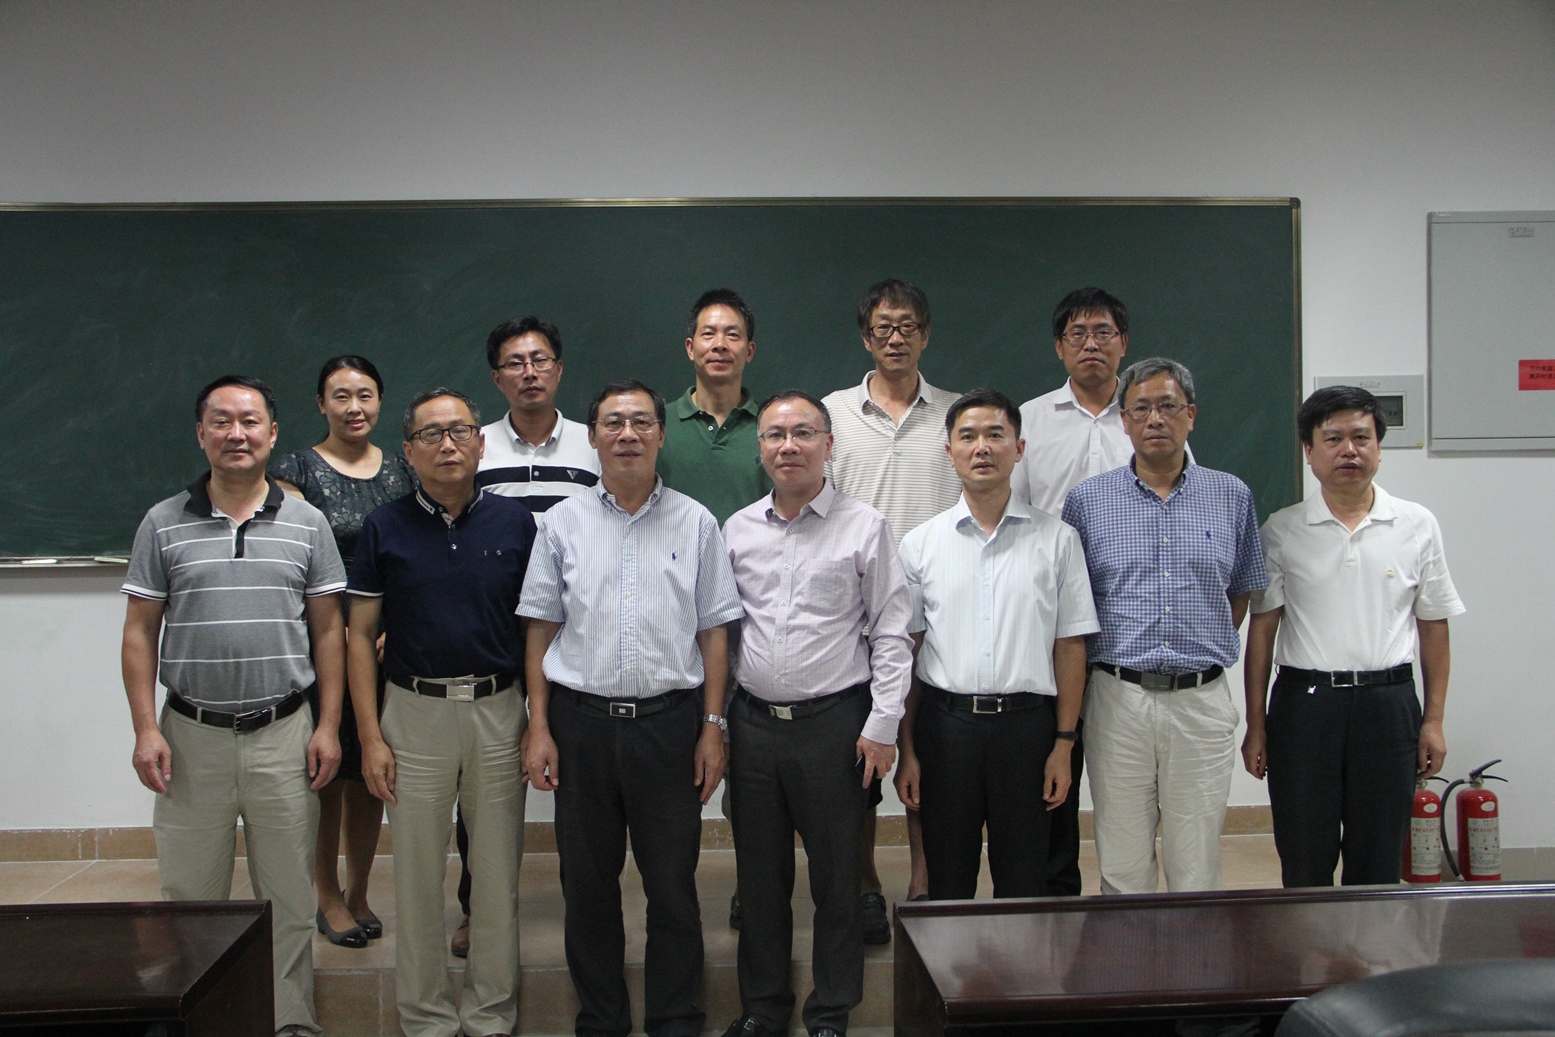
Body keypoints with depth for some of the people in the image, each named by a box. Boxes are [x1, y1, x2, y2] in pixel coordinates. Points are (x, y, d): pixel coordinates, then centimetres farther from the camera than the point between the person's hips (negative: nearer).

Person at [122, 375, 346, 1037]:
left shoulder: (306, 523, 3)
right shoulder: (164, 524, 3)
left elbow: (327, 631, 5)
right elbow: (139, 633, 4)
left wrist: (328, 726, -2)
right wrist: (145, 729, -4)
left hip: (283, 734, 0)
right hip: (191, 734, 0)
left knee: (288, 896, 8)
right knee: (190, 895, 10)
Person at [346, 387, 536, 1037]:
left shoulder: (515, 522, 2)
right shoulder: (386, 528, 1)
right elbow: (361, 634, 2)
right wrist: (370, 736, -4)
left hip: (498, 711, 0)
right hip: (415, 714, 0)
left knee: (498, 873, 8)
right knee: (417, 878, 8)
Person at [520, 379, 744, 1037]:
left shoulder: (696, 523, 4)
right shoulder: (563, 523, 5)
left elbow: (713, 632, 5)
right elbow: (540, 631, 6)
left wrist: (712, 726, 0)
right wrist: (539, 729, 0)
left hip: (669, 720, -1)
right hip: (581, 718, 1)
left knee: (673, 884, 6)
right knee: (587, 883, 10)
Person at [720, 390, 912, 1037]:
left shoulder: (864, 527, -2)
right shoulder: (738, 529, 8)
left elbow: (891, 633, -3)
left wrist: (882, 725, -7)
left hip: (834, 723, -3)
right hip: (753, 721, 4)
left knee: (836, 875, 6)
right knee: (759, 874, 13)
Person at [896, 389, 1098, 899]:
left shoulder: (1057, 539, 3)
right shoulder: (921, 543, 4)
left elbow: (1069, 646, 3)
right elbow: (904, 650, 5)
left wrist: (1064, 743, -1)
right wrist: (906, 750, 2)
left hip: (1027, 724, 0)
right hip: (945, 722, 1)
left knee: (1023, 884, 8)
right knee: (947, 882, 10)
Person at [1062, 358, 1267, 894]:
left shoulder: (1232, 497, 6)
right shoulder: (1086, 500, 2)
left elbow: (1242, 593, 16)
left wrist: (1202, 650, 7)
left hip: (1202, 698, 1)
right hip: (1119, 697, -1)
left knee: (1197, 865, 7)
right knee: (1122, 867, 6)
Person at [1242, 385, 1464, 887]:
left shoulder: (1417, 526, 4)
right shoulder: (1282, 531, 1)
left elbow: (1433, 626, 8)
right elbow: (1261, 629, 2)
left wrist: (1434, 719, 5)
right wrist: (1256, 726, 0)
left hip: (1389, 702, 1)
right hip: (1304, 702, -1)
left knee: (1379, 863, 9)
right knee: (1304, 864, 6)